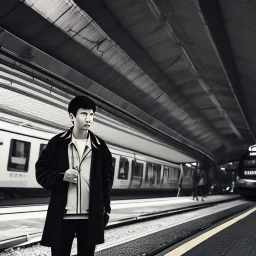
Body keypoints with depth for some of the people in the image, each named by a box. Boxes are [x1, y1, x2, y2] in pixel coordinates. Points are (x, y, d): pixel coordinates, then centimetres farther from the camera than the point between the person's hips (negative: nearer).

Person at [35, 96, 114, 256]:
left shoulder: (100, 146, 5)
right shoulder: (57, 142, 0)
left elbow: (107, 178, 8)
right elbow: (41, 170, 4)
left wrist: (105, 208, 5)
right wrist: (61, 177, -13)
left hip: (91, 216, 1)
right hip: (62, 216, -1)